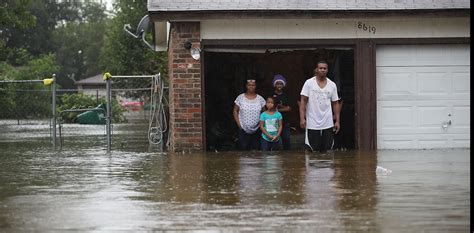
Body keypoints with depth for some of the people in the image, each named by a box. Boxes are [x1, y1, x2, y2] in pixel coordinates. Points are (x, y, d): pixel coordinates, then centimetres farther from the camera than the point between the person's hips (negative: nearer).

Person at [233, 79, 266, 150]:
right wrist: (239, 124, -4)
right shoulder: (240, 98, 1)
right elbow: (235, 111, 4)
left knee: (255, 150, 4)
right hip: (243, 130, -1)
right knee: (243, 149, -5)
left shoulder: (260, 99, 4)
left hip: (256, 130, 1)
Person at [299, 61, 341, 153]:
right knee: (312, 151, -2)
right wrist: (302, 118, -12)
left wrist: (337, 121, 4)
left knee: (326, 151, 3)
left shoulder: (332, 85, 7)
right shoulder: (309, 83, -1)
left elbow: (335, 104, 11)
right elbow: (303, 101, -3)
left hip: (328, 124, 3)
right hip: (312, 124, -3)